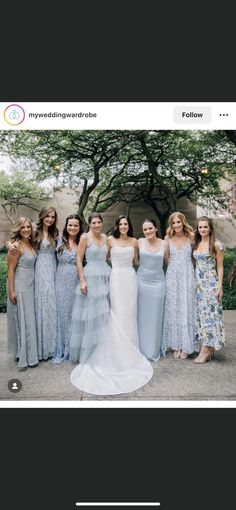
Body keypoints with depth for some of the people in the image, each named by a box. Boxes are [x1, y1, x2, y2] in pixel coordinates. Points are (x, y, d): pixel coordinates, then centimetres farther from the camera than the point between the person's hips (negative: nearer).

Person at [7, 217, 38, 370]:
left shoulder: (31, 244, 7)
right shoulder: (16, 245, -14)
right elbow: (11, 269, -14)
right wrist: (11, 291, -15)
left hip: (31, 285, 7)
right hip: (19, 286, -7)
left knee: (30, 319, 13)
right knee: (22, 319, 1)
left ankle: (29, 352, 27)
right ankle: (23, 355, 14)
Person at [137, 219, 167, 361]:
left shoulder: (164, 244, 0)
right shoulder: (140, 242, -1)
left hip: (158, 282, 0)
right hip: (142, 281, 0)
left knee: (155, 316, 7)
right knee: (142, 316, 8)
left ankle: (154, 350, 24)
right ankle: (141, 348, 24)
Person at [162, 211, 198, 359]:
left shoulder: (191, 236, -1)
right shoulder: (168, 238, 3)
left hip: (187, 276, -1)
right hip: (172, 277, 2)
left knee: (187, 309, 3)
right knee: (173, 309, 5)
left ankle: (187, 346, 16)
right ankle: (176, 345, 18)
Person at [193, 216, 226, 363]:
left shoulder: (216, 244, -6)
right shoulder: (196, 244, 11)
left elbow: (220, 266, -6)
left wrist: (220, 286, -11)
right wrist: (194, 282, 8)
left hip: (211, 283, -6)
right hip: (198, 282, 6)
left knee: (209, 313, -4)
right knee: (201, 313, 6)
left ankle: (206, 350, 4)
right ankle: (209, 349, 15)